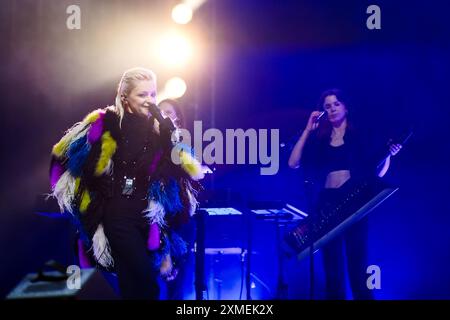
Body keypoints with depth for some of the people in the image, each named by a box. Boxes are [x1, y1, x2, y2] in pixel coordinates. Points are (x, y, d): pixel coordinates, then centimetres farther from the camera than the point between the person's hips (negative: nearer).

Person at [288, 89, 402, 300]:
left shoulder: (360, 134, 5)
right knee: (332, 264, 6)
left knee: (357, 262, -6)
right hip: (326, 204, 3)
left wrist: (388, 155, -14)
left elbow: (377, 173, 5)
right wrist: (308, 130, 0)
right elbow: (293, 163, -1)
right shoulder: (319, 138, 11)